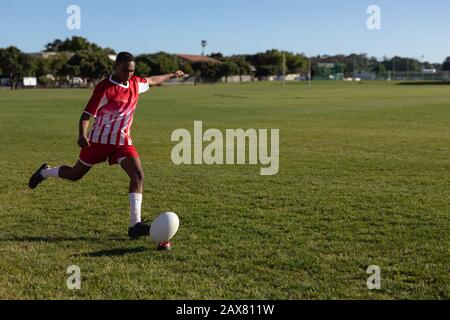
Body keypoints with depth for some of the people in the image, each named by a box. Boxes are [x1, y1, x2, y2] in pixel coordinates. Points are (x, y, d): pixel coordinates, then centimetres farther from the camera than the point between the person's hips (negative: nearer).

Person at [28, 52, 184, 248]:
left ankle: (135, 225, -18)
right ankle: (44, 172, 43)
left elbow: (151, 81, 25)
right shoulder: (104, 88, -18)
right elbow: (87, 114, -19)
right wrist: (82, 135, -36)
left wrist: (171, 75, 36)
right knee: (75, 175, 10)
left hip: (122, 141, 5)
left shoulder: (135, 83, 2)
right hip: (99, 140, -4)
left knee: (138, 174, -16)